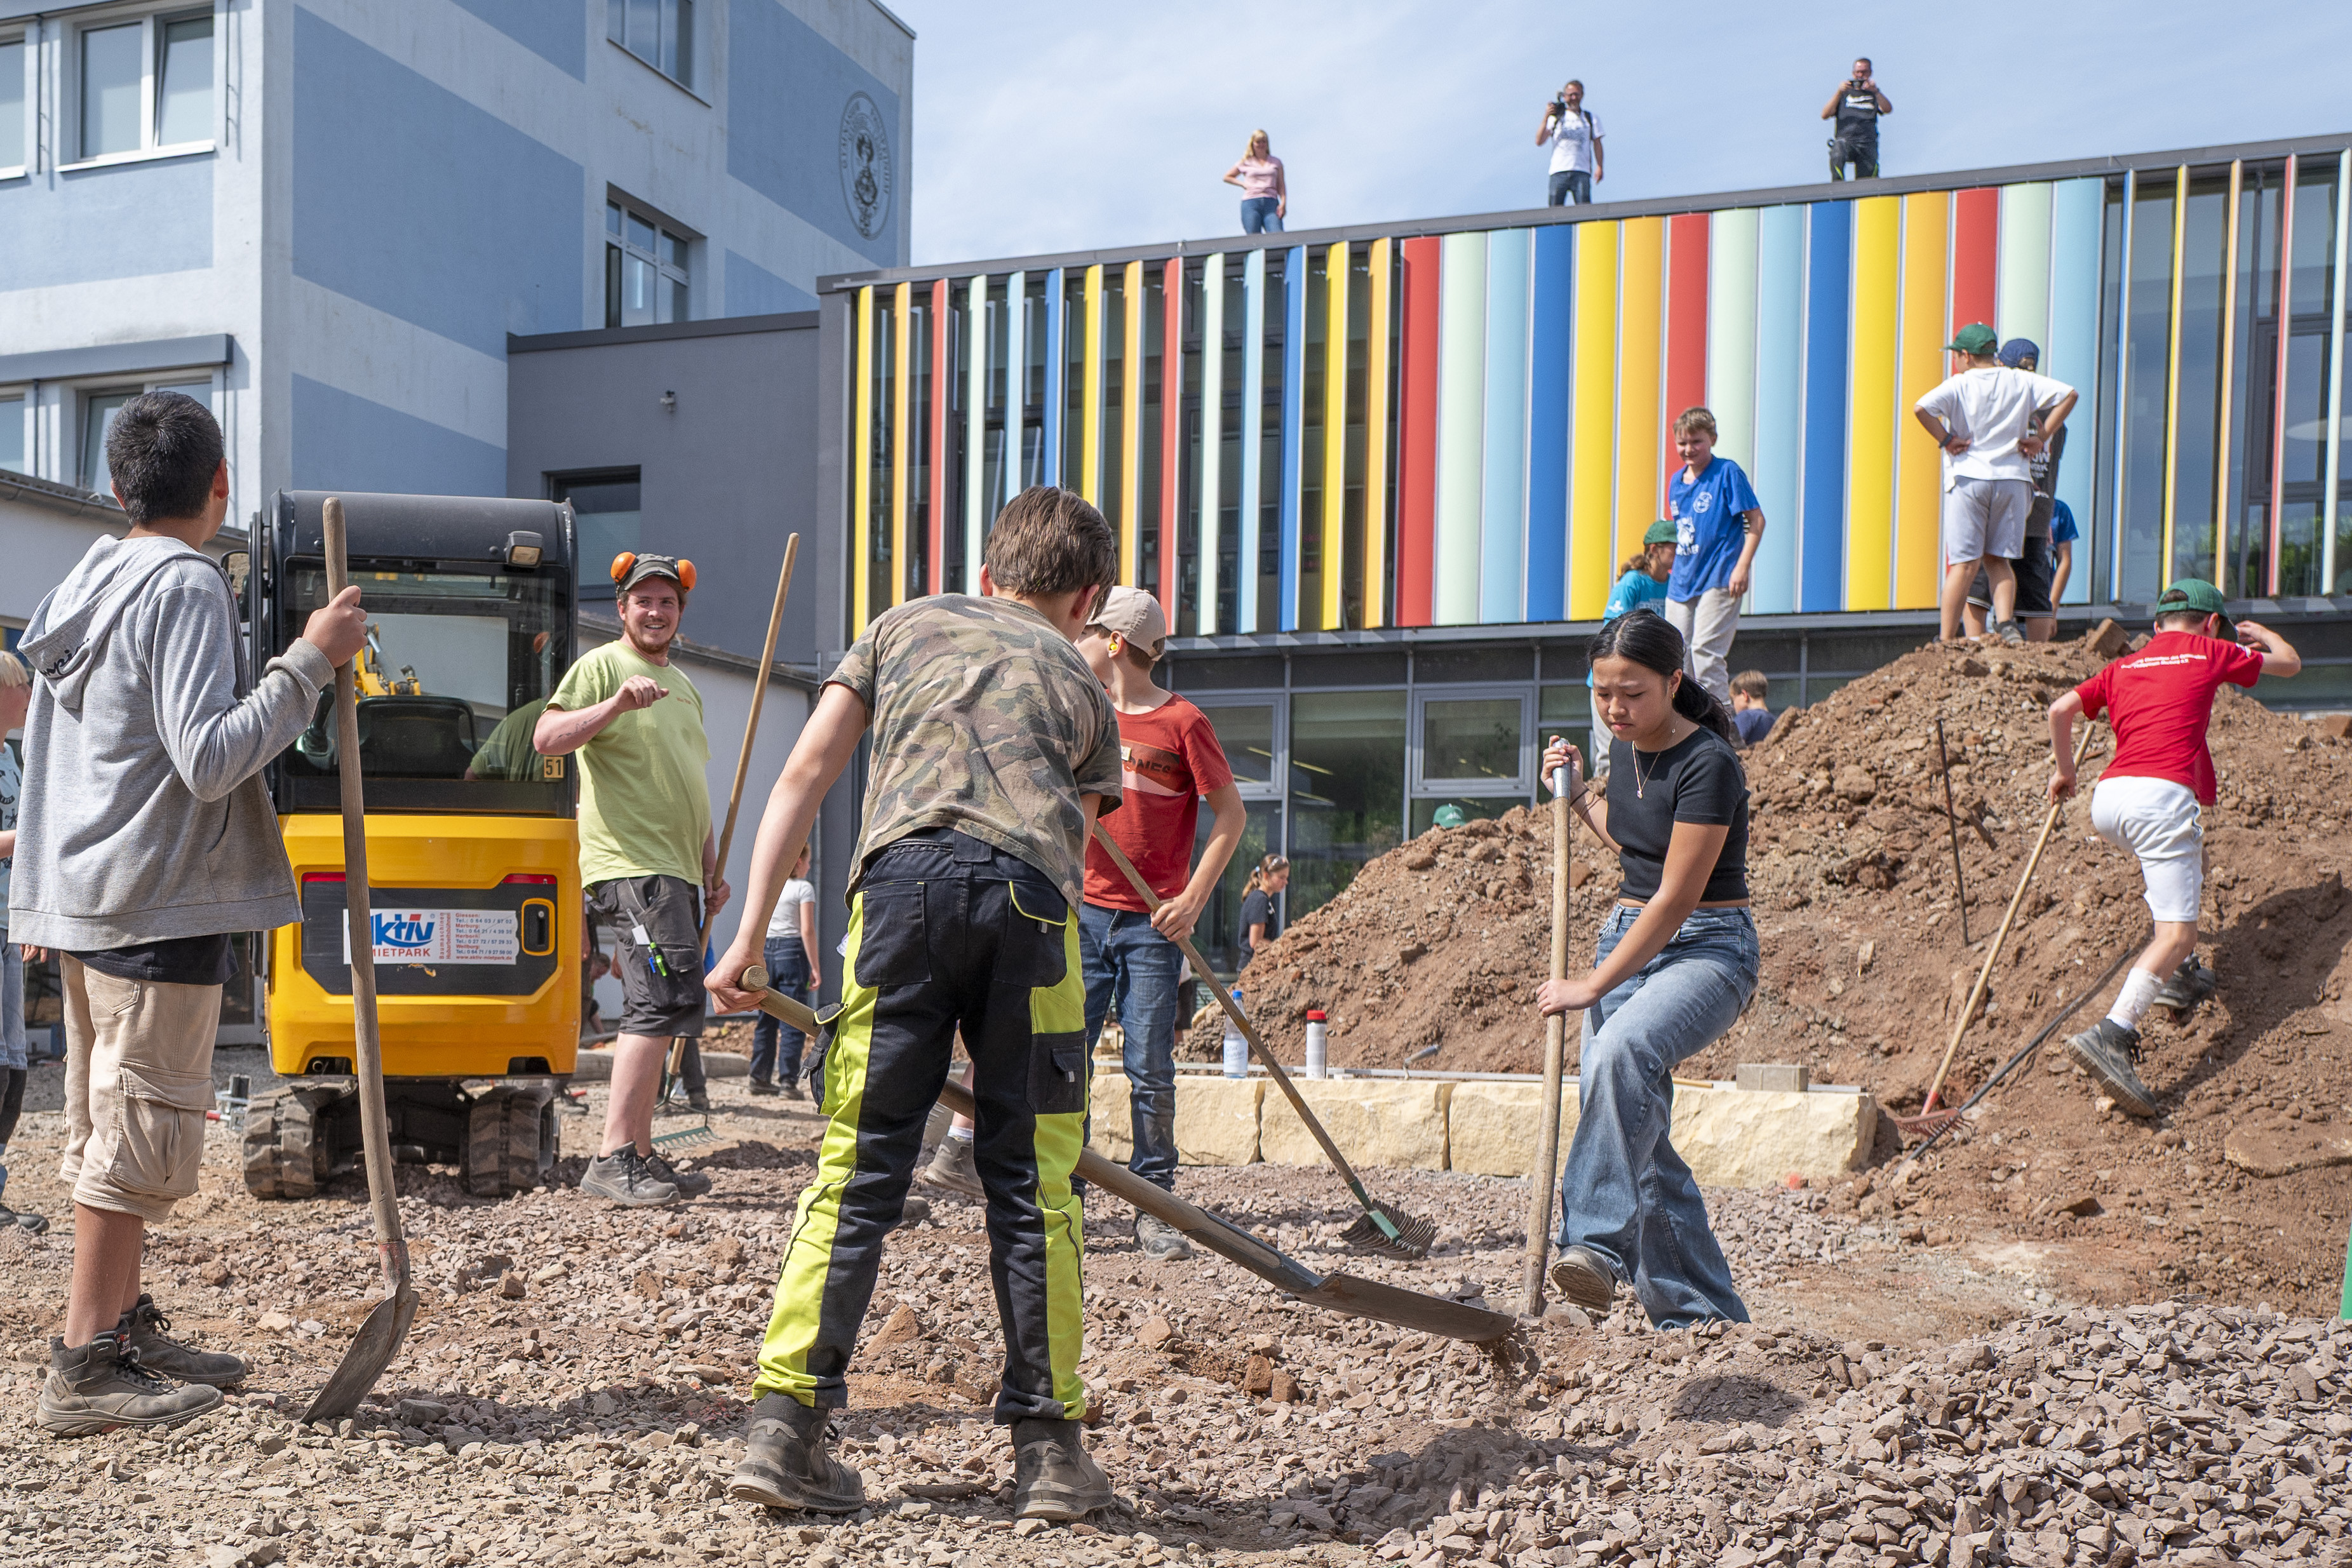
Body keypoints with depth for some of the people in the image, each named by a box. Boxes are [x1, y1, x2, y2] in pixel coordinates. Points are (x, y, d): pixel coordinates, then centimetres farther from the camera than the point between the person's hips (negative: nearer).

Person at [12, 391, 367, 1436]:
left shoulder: (80, 585, 14)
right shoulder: (187, 586, -14)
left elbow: (48, 743, 19)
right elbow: (207, 759, -22)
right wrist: (310, 660, -20)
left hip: (80, 891, 10)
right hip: (157, 899, -10)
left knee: (108, 1124, 15)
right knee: (143, 1127, -4)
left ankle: (124, 1328, 25)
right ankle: (85, 1368, 1)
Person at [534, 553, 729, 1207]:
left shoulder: (683, 686, 24)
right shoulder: (600, 665, -2)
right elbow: (546, 739, -16)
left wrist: (712, 869, 24)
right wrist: (615, 705, -29)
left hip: (674, 871, 9)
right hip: (630, 865, -9)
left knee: (656, 1014, 9)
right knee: (665, 1000, -19)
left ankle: (640, 1158, 14)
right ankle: (613, 1159, -18)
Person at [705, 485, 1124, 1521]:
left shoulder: (904, 627, 29)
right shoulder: (1081, 684, 29)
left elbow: (804, 776, 18)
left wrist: (748, 935, 16)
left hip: (903, 872, 0)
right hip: (1031, 893, 0)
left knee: (859, 1169, 5)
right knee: (1032, 1183, 7)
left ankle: (784, 1427, 4)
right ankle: (1049, 1450, 13)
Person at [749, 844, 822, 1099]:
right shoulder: (803, 888, -5)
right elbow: (807, 930, -11)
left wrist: (758, 960, 18)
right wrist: (814, 967, -9)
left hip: (767, 952, 6)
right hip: (792, 951, -6)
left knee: (766, 1019, 12)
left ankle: (759, 1077, 14)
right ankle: (788, 1080, -3)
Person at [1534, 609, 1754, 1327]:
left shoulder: (1708, 764, -19)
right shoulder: (1626, 748, 6)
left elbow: (1676, 898, -21)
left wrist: (1593, 986, -20)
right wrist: (1578, 793, 11)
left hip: (1706, 949, -8)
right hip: (1628, 938, 8)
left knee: (1623, 1049, -37)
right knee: (1635, 1136, 4)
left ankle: (1598, 1242, -40)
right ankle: (1702, 1313, 15)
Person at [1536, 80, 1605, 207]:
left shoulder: (1591, 118, 18)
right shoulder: (1556, 117, 14)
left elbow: (1597, 144, 13)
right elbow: (1539, 141, 3)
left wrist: (1600, 167, -1)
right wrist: (1546, 118, -8)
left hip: (1582, 172, 0)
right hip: (1558, 172, 0)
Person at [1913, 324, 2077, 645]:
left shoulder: (1958, 384, -4)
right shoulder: (2022, 381, 7)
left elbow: (1920, 408, -19)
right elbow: (2068, 394, 4)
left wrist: (1946, 440, -8)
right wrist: (2043, 437, 5)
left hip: (1968, 478, -3)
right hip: (2013, 479, 3)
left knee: (1964, 564, -1)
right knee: (1998, 560, 12)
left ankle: (1947, 640, -2)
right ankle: (2006, 624, -9)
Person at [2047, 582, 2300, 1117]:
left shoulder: (2123, 667, 25)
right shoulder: (2209, 653, 17)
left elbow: (2061, 709, 13)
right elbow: (2290, 663, 32)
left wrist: (2065, 770, 27)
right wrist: (2263, 634, 53)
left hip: (2107, 798, 6)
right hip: (2161, 795, -6)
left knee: (2186, 855, 35)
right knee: (2176, 933, -12)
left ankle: (2178, 975, 32)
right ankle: (2112, 1036, -32)